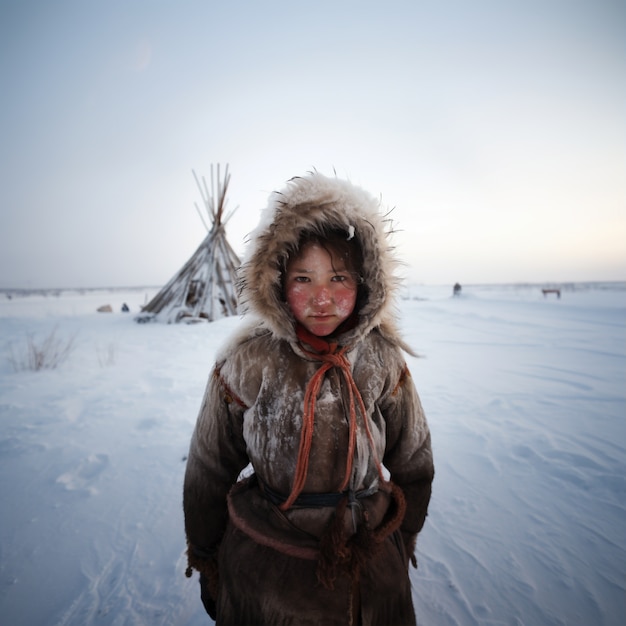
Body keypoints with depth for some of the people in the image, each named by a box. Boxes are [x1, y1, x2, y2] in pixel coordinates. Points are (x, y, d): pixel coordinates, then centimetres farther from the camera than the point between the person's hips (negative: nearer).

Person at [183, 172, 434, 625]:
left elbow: (413, 462, 1)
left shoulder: (383, 359, -14)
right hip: (265, 570, -1)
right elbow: (209, 471, -5)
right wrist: (205, 559, 5)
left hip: (372, 564, 2)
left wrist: (404, 538, 11)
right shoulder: (247, 363, -18)